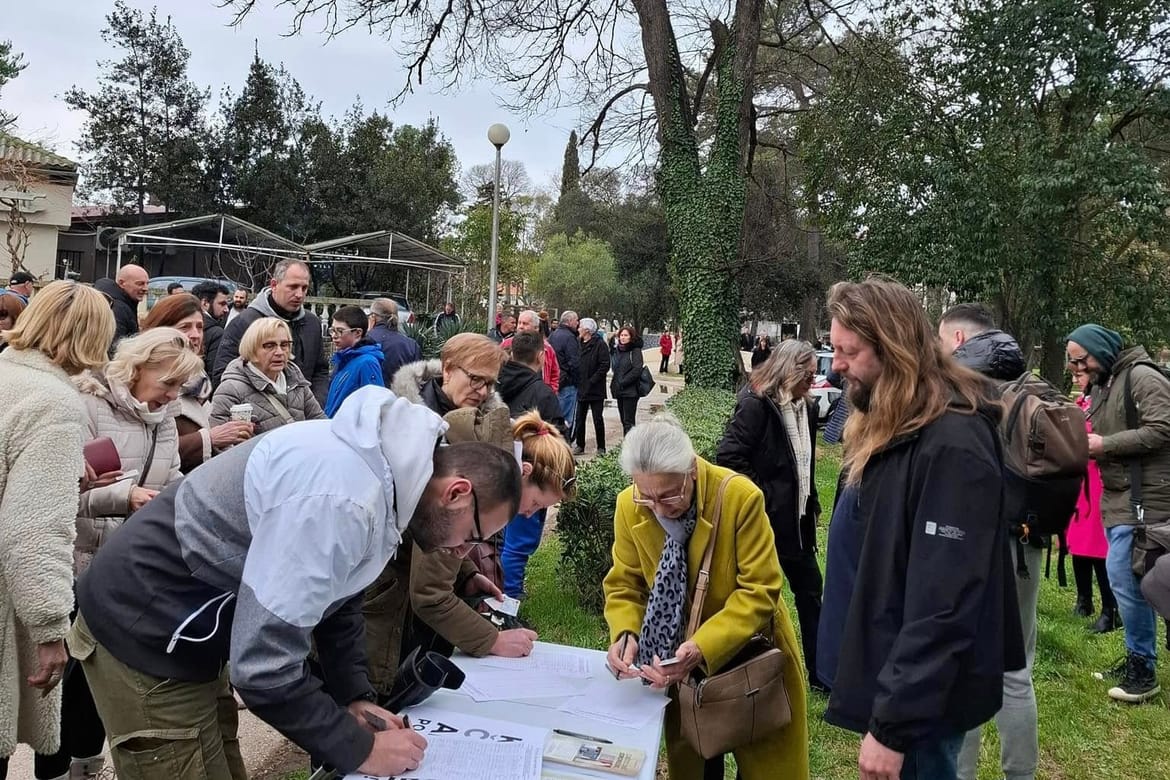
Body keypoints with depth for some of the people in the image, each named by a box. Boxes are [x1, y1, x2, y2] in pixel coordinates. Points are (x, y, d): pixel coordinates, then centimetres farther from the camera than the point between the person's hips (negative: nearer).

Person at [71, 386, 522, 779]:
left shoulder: (374, 459, -2)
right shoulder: (340, 501, -33)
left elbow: (334, 592, 11)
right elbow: (263, 666, -30)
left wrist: (355, 696, 5)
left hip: (184, 627, 9)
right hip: (146, 636, -9)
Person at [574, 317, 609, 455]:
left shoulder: (599, 344, -10)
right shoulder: (580, 344, 10)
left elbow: (605, 366, -14)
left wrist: (592, 380, -17)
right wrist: (577, 380, 3)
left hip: (596, 390, -6)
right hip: (581, 388, 6)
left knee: (598, 419, 3)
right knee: (579, 419, 9)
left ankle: (601, 448, 13)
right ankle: (580, 446, 19)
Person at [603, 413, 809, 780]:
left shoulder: (740, 497, -27)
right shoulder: (629, 506, -15)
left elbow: (759, 592, -25)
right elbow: (624, 585, -6)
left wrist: (703, 647, -36)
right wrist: (626, 633, -26)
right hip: (682, 659, 3)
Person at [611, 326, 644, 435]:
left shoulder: (635, 351, -8)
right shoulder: (618, 350, 13)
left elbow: (637, 370, -16)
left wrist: (622, 382, -15)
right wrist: (614, 385, 10)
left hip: (630, 392, -7)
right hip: (619, 391, 7)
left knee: (629, 421, -10)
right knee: (624, 420, 12)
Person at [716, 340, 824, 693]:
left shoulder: (805, 407, 7)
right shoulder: (756, 405, -17)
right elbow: (728, 455, -23)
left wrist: (812, 502, 13)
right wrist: (761, 493, -18)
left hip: (796, 518, 8)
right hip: (765, 518, -8)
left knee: (810, 588, 13)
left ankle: (819, 673, 26)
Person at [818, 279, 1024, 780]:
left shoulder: (952, 446, -24)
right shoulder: (886, 428, 6)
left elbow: (942, 608, -27)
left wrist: (892, 725, -24)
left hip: (917, 701, -9)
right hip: (884, 677, 9)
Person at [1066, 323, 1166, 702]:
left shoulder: (1142, 377, -12)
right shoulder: (1101, 385, 16)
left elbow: (1161, 430, -21)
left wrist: (1104, 445, -18)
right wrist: (1088, 444, 3)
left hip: (1143, 496, -9)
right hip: (1118, 495, 9)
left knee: (1123, 578, -9)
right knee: (1131, 580, 13)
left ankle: (1144, 670, 4)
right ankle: (1138, 659, 23)